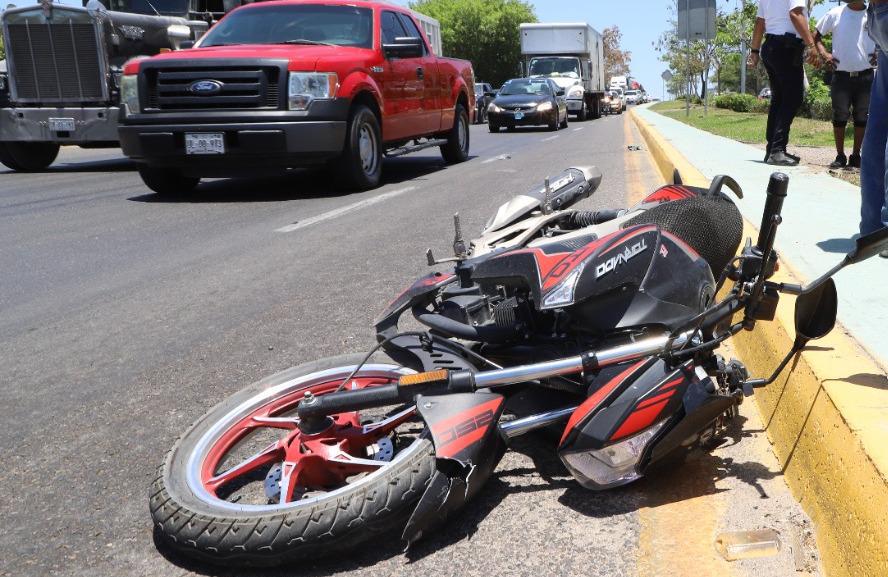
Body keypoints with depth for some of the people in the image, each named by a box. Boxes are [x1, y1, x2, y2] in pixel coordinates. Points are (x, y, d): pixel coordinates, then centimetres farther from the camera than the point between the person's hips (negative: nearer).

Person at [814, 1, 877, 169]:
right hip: (841, 76, -1)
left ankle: (856, 156, 13)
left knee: (862, 118, 3)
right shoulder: (835, 14, 3)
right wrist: (823, 53, -4)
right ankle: (840, 156, 8)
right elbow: (817, 36, 12)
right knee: (839, 117, -1)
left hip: (865, 76, 1)